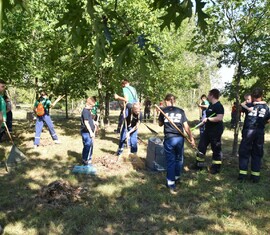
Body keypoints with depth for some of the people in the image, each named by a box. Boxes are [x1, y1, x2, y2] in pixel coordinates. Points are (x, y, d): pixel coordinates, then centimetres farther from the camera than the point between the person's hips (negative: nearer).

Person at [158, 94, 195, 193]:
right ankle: (177, 177, 35)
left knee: (170, 160, 4)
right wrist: (191, 138, 8)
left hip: (169, 138, -1)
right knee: (179, 159, 19)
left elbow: (160, 124, 17)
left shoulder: (164, 110, 3)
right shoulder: (181, 111, 6)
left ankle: (171, 184, 5)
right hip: (180, 138, 2)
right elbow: (186, 126, 3)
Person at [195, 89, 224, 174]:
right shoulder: (211, 105, 12)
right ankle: (199, 165, 24)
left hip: (216, 131, -10)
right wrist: (205, 121, 15)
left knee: (216, 149, 3)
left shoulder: (219, 106, -18)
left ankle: (216, 167, 16)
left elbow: (219, 118, -30)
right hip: (208, 130, 10)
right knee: (201, 146, 12)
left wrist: (207, 119, -25)